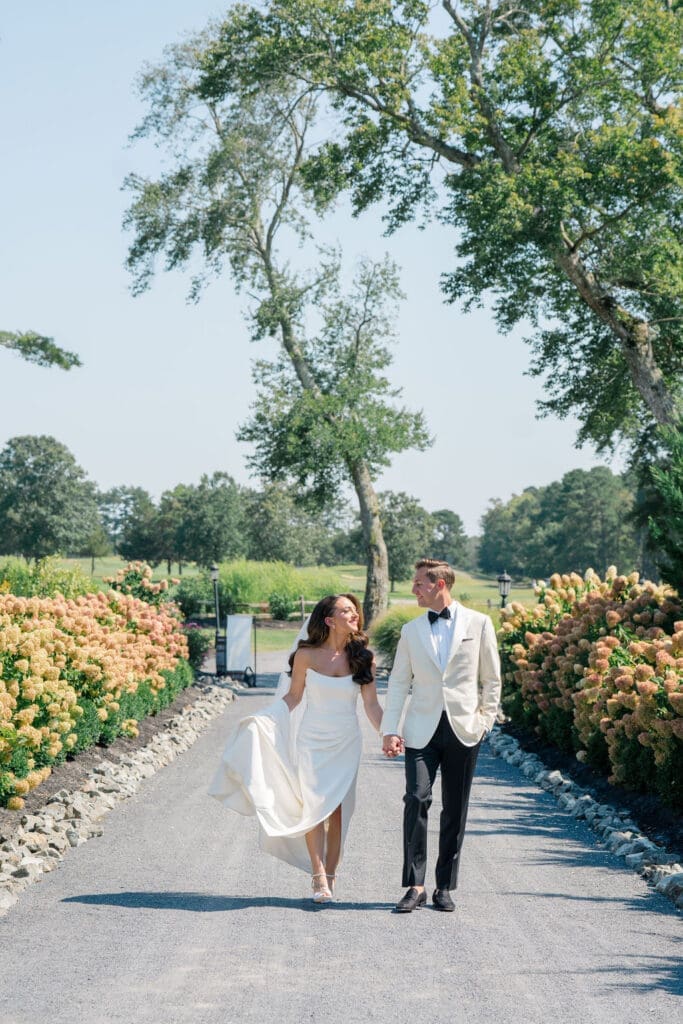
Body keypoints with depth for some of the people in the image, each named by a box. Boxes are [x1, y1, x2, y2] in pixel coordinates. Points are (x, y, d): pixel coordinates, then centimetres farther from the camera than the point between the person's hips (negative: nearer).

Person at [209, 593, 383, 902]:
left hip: (346, 742, 1)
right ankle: (319, 877, -9)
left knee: (338, 808, 1)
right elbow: (293, 695, 4)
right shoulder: (307, 655, -5)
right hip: (311, 739, -1)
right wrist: (263, 722, -5)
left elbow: (371, 705, 0)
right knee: (314, 805, -9)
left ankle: (330, 874, 8)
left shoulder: (363, 658, -2)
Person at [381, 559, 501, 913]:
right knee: (416, 798, -15)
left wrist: (485, 719, 3)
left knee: (455, 810, 4)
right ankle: (415, 886, -9)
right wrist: (390, 730, 0)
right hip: (421, 729, 1)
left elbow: (491, 678, 9)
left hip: (462, 729, -1)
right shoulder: (411, 631, 9)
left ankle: (444, 888, 14)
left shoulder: (478, 623, 4)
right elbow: (398, 683, 9)